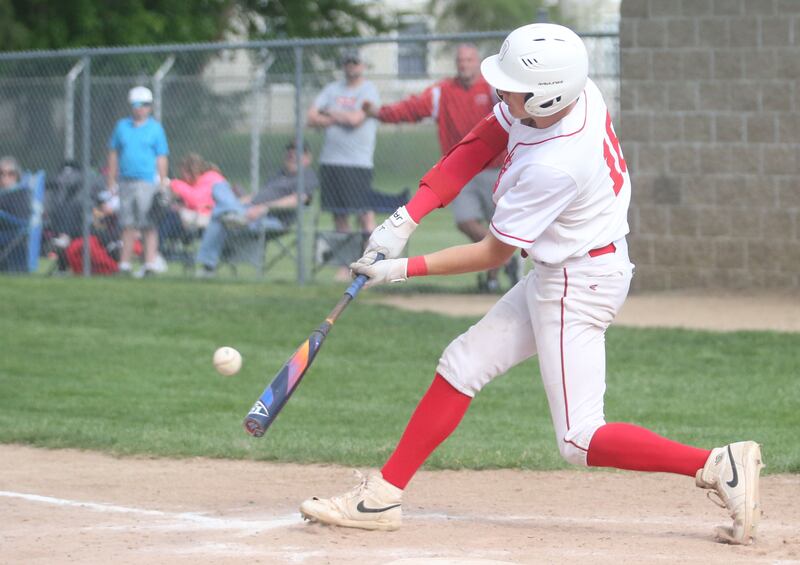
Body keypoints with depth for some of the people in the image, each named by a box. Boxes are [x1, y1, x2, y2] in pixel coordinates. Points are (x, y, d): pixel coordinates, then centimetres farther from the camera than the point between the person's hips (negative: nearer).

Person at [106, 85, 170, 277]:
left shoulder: (155, 128, 2)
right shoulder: (122, 126, 12)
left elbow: (162, 158, 0)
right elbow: (113, 153, 15)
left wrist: (163, 182, -7)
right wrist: (111, 180, 10)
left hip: (147, 182, -4)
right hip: (126, 181, 4)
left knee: (148, 225, -6)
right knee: (128, 225, 6)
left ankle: (150, 263, -4)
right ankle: (124, 265, 9)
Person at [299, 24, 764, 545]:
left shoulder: (554, 166, -31)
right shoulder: (575, 91, -10)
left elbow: (493, 254, -17)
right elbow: (479, 146, 0)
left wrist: (405, 270, -11)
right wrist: (407, 218, -6)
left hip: (578, 284, -9)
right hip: (560, 273, 9)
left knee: (580, 439, -7)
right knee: (462, 365, 13)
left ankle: (719, 467, -9)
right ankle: (383, 497, 19)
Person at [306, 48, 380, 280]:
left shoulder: (369, 91, -1)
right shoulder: (333, 89, 15)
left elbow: (355, 119, -15)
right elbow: (311, 118, 7)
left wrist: (330, 114, 1)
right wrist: (341, 119, -6)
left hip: (358, 163, -6)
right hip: (330, 161, 6)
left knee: (364, 213, -10)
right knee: (339, 215, 6)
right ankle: (345, 265, 12)